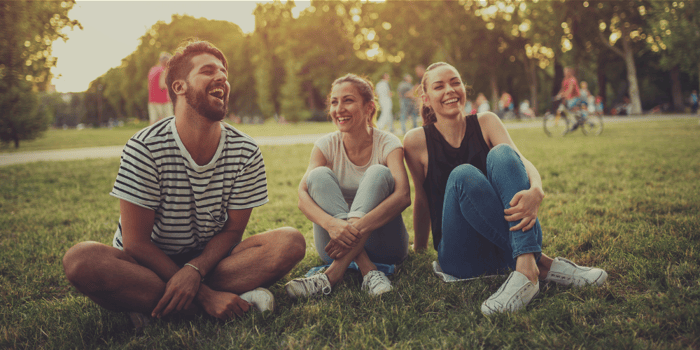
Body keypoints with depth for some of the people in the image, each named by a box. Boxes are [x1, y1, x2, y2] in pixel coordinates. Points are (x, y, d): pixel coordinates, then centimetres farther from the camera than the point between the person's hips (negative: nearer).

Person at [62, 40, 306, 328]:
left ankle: (151, 304, -23)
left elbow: (232, 231, -3)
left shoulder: (246, 152, -9)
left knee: (291, 242, -21)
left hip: (210, 259, 3)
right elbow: (136, 242, -17)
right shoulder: (145, 148, -17)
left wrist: (194, 271, -25)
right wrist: (204, 294, -25)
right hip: (147, 265, -2)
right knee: (81, 259, -33)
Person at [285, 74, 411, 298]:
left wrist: (359, 226, -42)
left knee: (379, 173, -24)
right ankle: (366, 269, -33)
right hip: (338, 246, 2)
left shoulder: (387, 144, -8)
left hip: (383, 245, -1)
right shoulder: (327, 145, -3)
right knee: (319, 175, -20)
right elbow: (302, 195, -19)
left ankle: (334, 273, -37)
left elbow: (403, 196, -26)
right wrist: (332, 223, -41)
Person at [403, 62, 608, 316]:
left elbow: (522, 162, -12)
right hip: (462, 256, -1)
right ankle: (541, 265, -32)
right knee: (462, 175, -29)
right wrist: (420, 248, 14)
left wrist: (536, 192, -34)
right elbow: (422, 199, 8)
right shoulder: (418, 141, -2)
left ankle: (526, 268, -40)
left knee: (501, 153, -24)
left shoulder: (485, 123, 3)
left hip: (513, 237, 2)